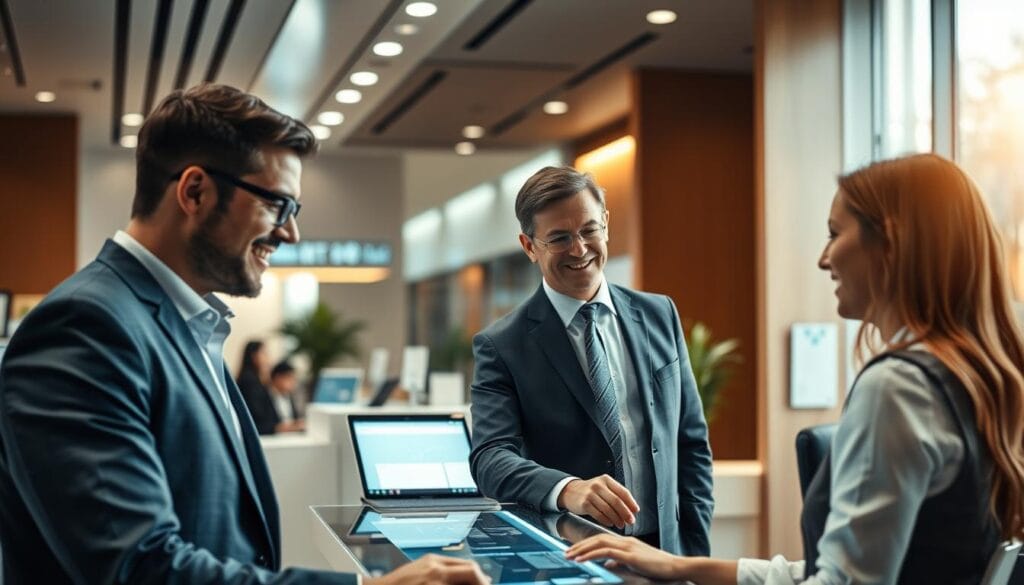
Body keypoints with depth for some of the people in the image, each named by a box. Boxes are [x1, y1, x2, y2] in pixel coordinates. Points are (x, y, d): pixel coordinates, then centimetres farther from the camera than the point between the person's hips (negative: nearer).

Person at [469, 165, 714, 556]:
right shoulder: (502, 346, -3)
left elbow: (690, 442, 12)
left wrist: (694, 553, 4)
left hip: (662, 551, 3)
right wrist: (567, 490, -31)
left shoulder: (659, 315, 9)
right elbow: (490, 458, -12)